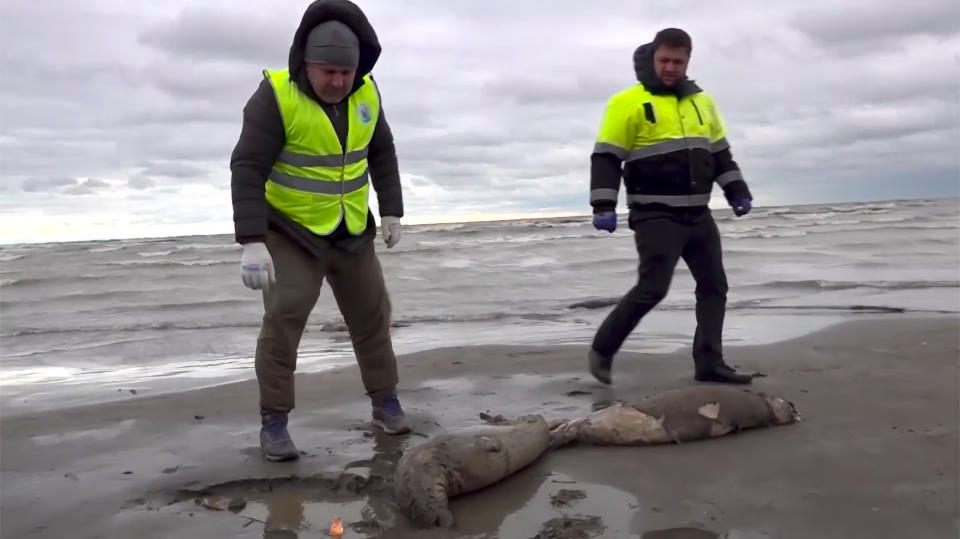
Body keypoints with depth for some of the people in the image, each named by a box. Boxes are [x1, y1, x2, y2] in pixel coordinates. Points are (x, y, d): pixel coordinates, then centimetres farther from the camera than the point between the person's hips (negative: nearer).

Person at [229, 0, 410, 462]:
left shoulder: (365, 93, -4)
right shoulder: (276, 96, -21)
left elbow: (382, 154, 10)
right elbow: (247, 170, -25)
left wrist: (392, 211, 4)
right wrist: (252, 241, -33)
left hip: (352, 232, 5)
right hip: (292, 232, -5)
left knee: (372, 316, 10)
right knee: (283, 321, -11)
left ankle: (385, 403, 25)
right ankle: (273, 422, 3)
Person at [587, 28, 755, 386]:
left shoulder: (701, 101, 13)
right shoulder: (628, 103, -7)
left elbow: (720, 152, 21)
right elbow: (605, 158, -10)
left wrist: (737, 192, 12)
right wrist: (603, 206, -19)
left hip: (697, 214, 7)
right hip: (655, 215, -7)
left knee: (714, 285, 6)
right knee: (652, 288, -13)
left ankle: (709, 363, 13)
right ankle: (602, 350, 3)